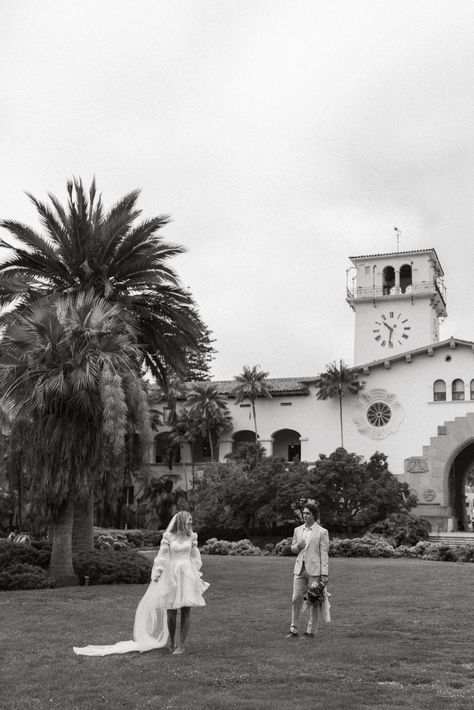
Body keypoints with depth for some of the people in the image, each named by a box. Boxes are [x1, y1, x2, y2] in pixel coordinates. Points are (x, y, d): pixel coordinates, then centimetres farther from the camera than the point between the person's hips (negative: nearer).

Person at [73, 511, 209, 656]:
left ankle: (181, 645, 8)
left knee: (186, 611, -2)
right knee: (171, 611, 0)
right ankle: (171, 641, 24)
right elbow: (162, 556, 0)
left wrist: (197, 576, 13)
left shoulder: (192, 536, 6)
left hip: (187, 576, 2)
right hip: (171, 576, -2)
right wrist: (156, 574, -5)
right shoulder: (168, 536, -1)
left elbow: (195, 558, 13)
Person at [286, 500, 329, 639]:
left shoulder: (322, 532, -3)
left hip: (314, 570, -4)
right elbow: (293, 548, 20)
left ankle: (311, 632, 10)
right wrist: (297, 546, -4)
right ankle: (294, 630, 11)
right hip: (300, 569, 4)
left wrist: (324, 574, -10)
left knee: (314, 601, 1)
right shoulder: (297, 530, 10)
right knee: (296, 599, 3)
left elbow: (324, 554, -5)